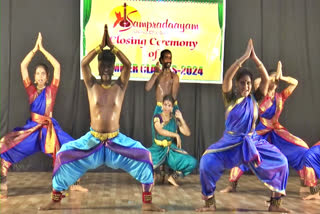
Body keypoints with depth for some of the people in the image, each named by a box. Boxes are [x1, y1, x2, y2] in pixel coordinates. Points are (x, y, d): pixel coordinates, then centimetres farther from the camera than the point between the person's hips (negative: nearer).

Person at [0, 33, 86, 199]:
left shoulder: (51, 90, 2)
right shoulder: (31, 90, 6)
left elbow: (57, 66, -6)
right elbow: (23, 65, 0)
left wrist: (42, 49, -3)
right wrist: (35, 48, 0)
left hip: (50, 128, -1)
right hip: (32, 128, 1)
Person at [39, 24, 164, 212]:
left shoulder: (120, 86, 0)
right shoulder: (92, 85, 1)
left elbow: (128, 65, -14)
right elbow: (84, 63, -14)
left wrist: (112, 46, -14)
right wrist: (101, 46, -16)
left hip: (116, 140, 0)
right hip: (92, 140, 1)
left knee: (145, 156, -18)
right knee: (63, 155, -14)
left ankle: (147, 202, -6)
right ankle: (56, 200, 2)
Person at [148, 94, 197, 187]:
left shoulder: (175, 119, 5)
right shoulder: (157, 117, -3)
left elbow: (187, 133, -2)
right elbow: (160, 131, -20)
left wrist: (181, 118, -8)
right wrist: (176, 135, -23)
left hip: (171, 150, 3)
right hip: (158, 149, -2)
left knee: (192, 162, -18)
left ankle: (173, 177, 8)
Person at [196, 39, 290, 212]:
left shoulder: (254, 99, 0)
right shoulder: (230, 98, -6)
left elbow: (266, 79, -12)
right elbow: (227, 77, -22)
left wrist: (255, 58, -19)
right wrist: (244, 57, -24)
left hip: (252, 142, 2)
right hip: (231, 143, -2)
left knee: (281, 162, -11)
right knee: (207, 162, -22)